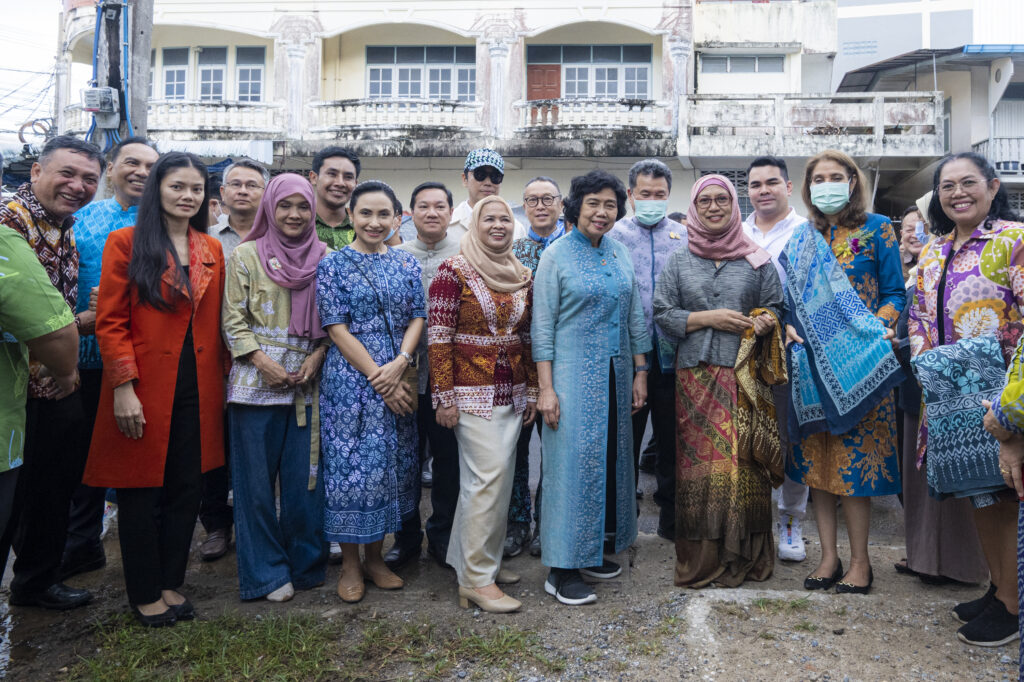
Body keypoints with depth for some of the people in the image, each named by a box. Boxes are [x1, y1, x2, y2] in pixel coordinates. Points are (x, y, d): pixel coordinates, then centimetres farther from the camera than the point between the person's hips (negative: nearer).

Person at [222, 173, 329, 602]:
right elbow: (233, 320, 0)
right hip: (256, 384, -1)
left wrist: (316, 357, -6)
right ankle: (267, 573, 19)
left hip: (308, 384, 2)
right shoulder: (247, 255, 3)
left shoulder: (324, 257, 8)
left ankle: (305, 564, 24)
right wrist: (263, 361, -12)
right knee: (256, 479, 5)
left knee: (305, 477, 7)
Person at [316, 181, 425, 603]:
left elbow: (417, 316, 5)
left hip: (397, 377, 4)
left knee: (391, 464, 9)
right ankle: (349, 564, 18)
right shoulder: (333, 264, -2)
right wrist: (378, 376, -14)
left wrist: (399, 364, -13)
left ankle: (375, 557, 26)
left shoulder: (406, 264, 9)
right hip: (350, 377, -4)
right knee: (351, 463, 1)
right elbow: (337, 328, -8)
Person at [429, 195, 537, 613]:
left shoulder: (523, 277, 12)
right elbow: (438, 338, -9)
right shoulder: (453, 272, -6)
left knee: (499, 478, 10)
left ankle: (484, 560, 26)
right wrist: (443, 397, -12)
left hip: (512, 393, 6)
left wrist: (532, 391, 14)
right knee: (488, 477, -8)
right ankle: (476, 581, 3)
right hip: (473, 392, -6)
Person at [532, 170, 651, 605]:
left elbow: (635, 317, 14)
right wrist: (545, 388, -14)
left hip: (615, 373, 6)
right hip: (572, 373, -6)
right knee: (573, 459, -5)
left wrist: (640, 373, 10)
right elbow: (542, 326, -9)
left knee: (610, 457, 11)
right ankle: (561, 569, 5)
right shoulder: (556, 256, -6)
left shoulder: (620, 254, 10)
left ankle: (595, 550, 26)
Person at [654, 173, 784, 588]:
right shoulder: (678, 262, 11)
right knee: (698, 462, -1)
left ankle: (744, 556, 14)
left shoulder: (757, 261, 10)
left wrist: (762, 322, -11)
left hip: (745, 378, 0)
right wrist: (708, 318, -7)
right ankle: (700, 558, 12)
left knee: (745, 462, -2)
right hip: (695, 377, 0)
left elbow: (776, 309, 11)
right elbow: (662, 314, 5)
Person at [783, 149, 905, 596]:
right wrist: (787, 326, -5)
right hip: (810, 361, 4)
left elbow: (895, 293, 0)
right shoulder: (801, 237, 12)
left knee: (854, 458, -2)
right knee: (817, 458, 7)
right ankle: (829, 556, 18)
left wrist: (880, 327, -18)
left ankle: (860, 562, 12)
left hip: (856, 360, -4)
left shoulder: (877, 229, 2)